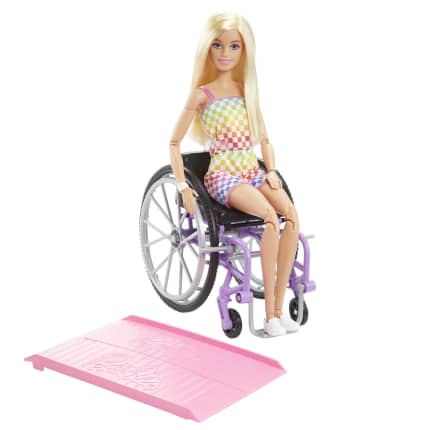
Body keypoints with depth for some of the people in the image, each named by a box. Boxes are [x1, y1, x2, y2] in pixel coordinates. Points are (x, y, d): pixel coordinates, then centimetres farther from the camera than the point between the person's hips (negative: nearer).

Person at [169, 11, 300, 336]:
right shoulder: (202, 94, -2)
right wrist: (183, 186, -9)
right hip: (223, 175, -5)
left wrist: (272, 171, 2)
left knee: (291, 215, -25)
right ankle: (269, 312, -25)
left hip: (253, 171, 5)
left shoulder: (248, 91, 13)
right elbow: (175, 143, 1)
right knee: (270, 216, -33)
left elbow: (264, 139, 19)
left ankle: (279, 307, -20)